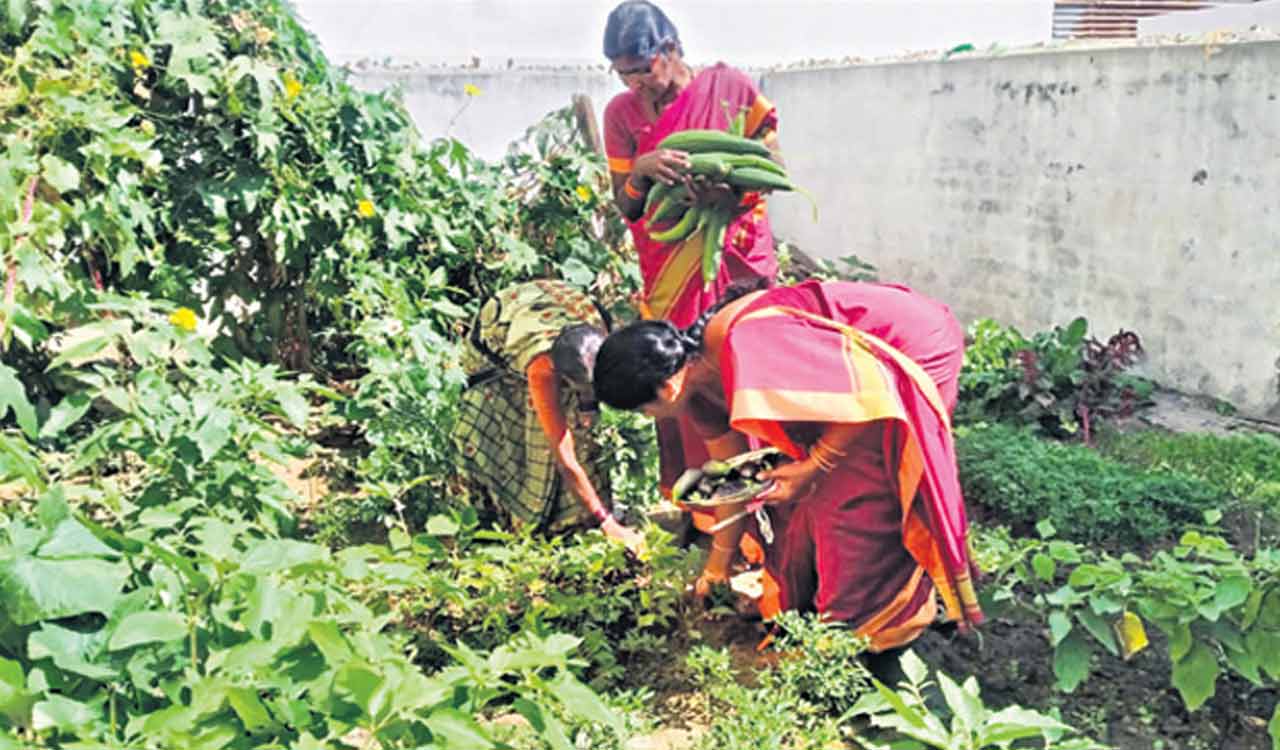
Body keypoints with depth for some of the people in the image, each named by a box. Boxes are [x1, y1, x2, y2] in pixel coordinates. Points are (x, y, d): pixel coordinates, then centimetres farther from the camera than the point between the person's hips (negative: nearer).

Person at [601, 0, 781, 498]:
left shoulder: (730, 87, -2)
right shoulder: (621, 113, 2)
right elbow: (626, 207, 2)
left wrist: (733, 190, -21)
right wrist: (640, 171, -20)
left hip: (735, 254, -1)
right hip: (669, 269, 2)